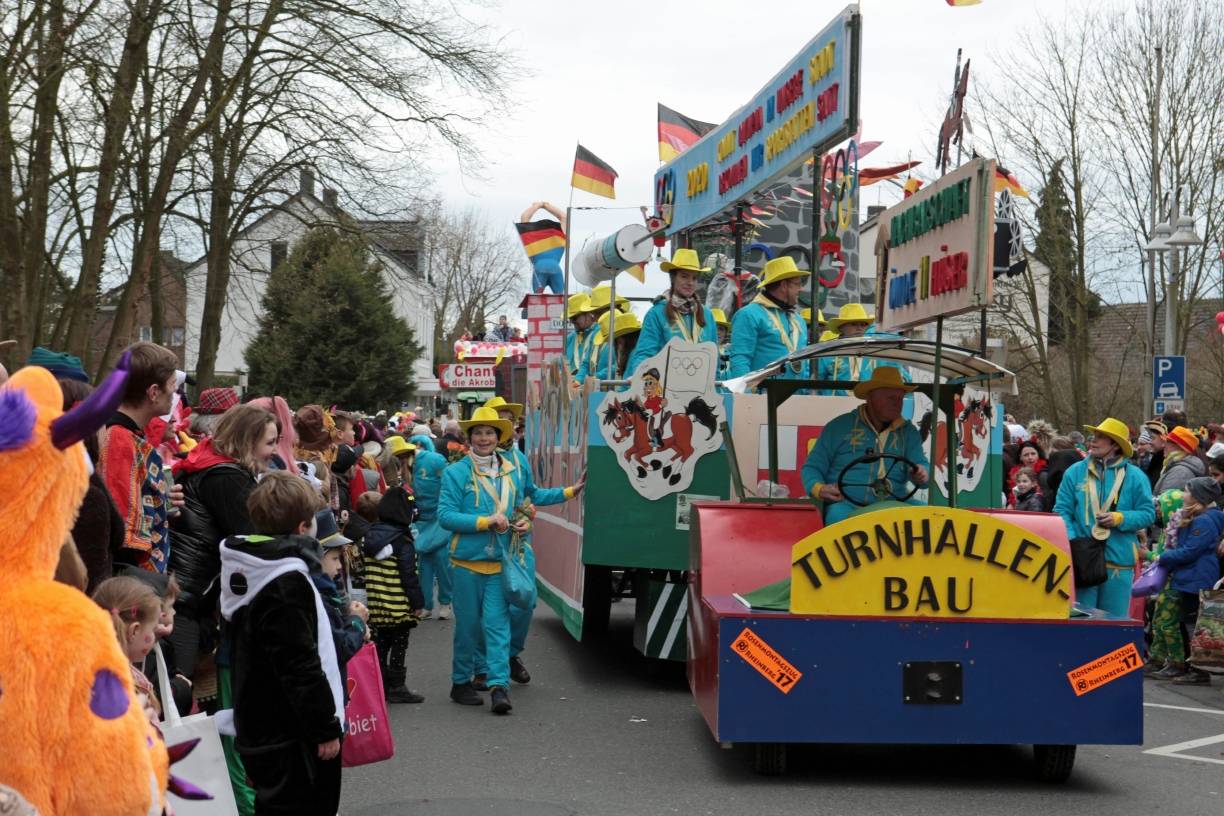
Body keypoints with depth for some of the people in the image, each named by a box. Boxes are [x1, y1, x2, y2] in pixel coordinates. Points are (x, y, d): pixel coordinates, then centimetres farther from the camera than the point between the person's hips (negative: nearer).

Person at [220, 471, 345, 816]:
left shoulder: (249, 571, 8)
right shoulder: (287, 583, -20)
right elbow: (300, 665, -22)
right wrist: (326, 727, -16)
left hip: (260, 731, 9)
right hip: (293, 736, -9)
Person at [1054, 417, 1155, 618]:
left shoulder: (1135, 476, 4)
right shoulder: (1075, 472, 6)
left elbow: (1148, 513, 2)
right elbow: (1062, 510, 3)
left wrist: (1119, 518, -14)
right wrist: (1070, 540, -11)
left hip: (1119, 560, 0)